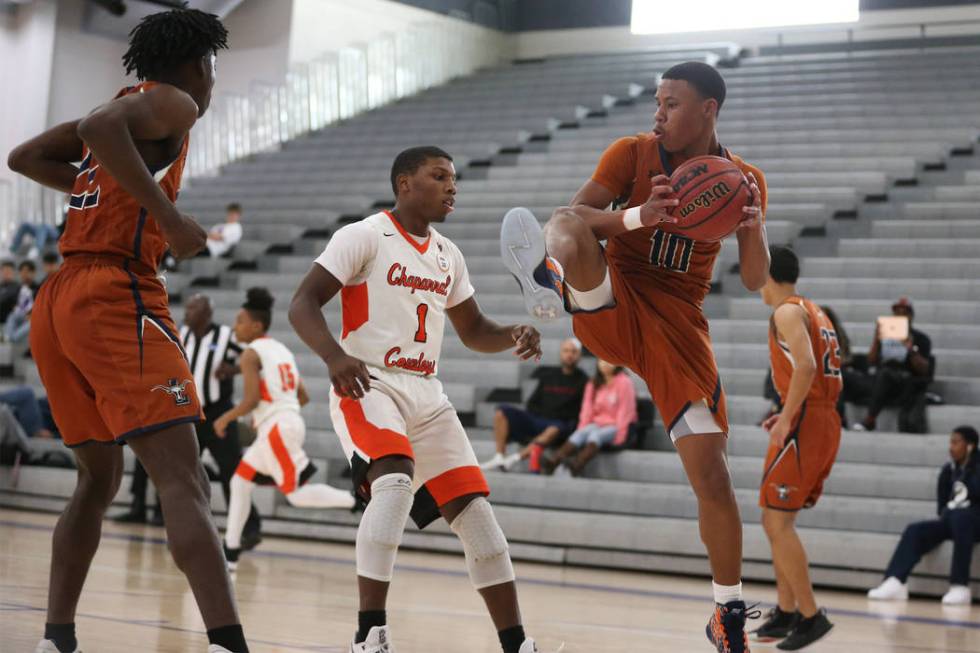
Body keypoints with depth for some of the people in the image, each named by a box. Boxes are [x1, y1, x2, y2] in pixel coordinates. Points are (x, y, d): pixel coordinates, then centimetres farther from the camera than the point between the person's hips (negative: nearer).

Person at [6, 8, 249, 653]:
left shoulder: (128, 102, 25)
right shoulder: (174, 103, 1)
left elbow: (25, 157, 29)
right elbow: (100, 127, -20)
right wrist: (168, 214, -20)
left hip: (57, 300, 9)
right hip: (115, 295, -9)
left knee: (100, 477, 20)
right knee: (183, 482, -17)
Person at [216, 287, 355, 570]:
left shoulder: (251, 353, -8)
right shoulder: (282, 350, 17)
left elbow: (251, 399, -18)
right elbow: (303, 397, 16)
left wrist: (225, 419, -3)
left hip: (277, 429, -9)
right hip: (290, 421, 9)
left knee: (297, 495, -8)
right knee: (240, 481, 16)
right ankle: (230, 553, 18)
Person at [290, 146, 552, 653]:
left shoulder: (448, 255, 16)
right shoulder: (365, 236, -4)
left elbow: (473, 331, 25)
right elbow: (303, 304, -11)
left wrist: (514, 336, 1)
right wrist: (335, 356, -31)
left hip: (427, 397, 7)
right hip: (368, 386, -7)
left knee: (476, 512, 0)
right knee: (396, 481, -32)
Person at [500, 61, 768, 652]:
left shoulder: (743, 178, 5)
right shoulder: (632, 153, 1)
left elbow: (755, 282, 2)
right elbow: (575, 216, -10)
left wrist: (754, 228, -19)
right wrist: (639, 215, -28)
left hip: (678, 324, 1)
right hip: (611, 309, -1)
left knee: (712, 476, -5)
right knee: (568, 224, -30)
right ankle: (549, 280, -68)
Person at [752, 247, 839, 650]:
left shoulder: (787, 311, -8)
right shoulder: (815, 312, 20)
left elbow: (806, 365, -24)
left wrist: (786, 418, -22)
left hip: (805, 422, -10)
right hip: (826, 420, 10)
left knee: (778, 522, -7)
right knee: (775, 521, 15)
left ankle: (811, 616, -7)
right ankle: (786, 612, 17)